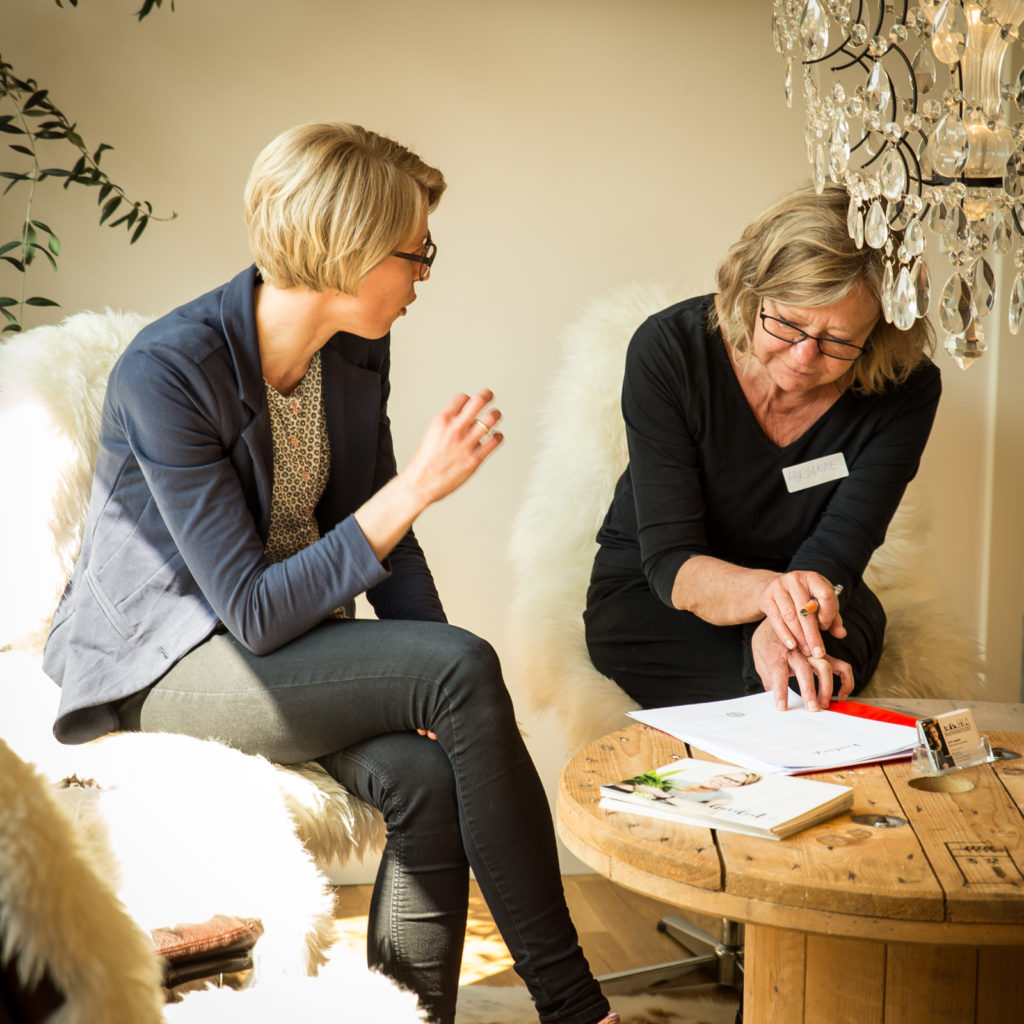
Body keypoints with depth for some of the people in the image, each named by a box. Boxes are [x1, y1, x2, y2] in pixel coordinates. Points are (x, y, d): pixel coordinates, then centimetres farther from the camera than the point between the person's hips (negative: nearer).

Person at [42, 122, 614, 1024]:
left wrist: (440, 685, -9)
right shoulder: (167, 373, -25)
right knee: (464, 664, -27)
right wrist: (416, 487, -29)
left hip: (286, 633, 6)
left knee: (430, 779, -26)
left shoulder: (357, 351, -3)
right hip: (162, 661, -6)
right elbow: (254, 613, -26)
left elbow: (377, 536, 7)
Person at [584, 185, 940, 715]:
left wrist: (781, 626, -47)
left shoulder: (905, 388, -17)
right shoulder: (667, 349, -22)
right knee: (775, 691, -31)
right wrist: (768, 591, -47)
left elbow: (835, 552, -22)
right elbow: (670, 561, -24)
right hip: (651, 597, -2)